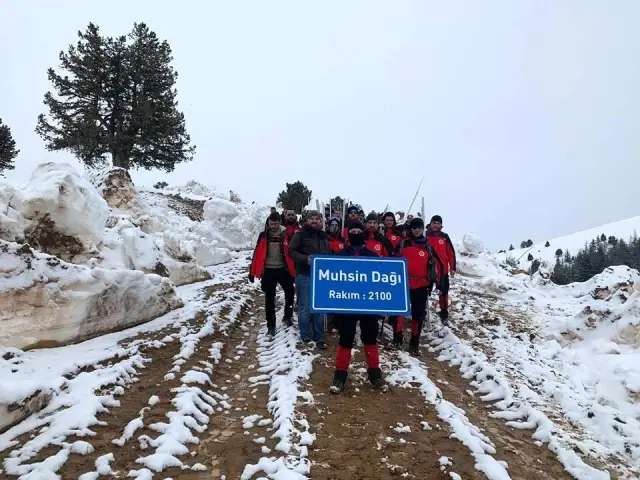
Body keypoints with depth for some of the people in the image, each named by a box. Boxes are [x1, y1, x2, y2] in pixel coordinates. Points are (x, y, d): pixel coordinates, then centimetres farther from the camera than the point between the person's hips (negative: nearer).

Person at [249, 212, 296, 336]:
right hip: (268, 270, 0)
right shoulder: (263, 235, -1)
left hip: (283, 269, 0)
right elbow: (257, 254, 0)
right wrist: (252, 272, -1)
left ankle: (287, 317, 26)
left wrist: (294, 269, -7)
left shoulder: (286, 234, -4)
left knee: (290, 292, 2)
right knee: (269, 298, 6)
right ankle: (271, 325, 17)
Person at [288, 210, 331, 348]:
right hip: (304, 276, -5)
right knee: (305, 308, 0)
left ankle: (319, 339, 17)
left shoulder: (324, 237, 14)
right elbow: (291, 251, -8)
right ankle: (305, 339, 12)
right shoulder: (300, 234, -3)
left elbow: (329, 255, 23)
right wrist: (305, 259, -21)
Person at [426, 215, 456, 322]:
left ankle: (444, 311, 20)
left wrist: (452, 268, -1)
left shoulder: (444, 237, 1)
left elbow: (451, 253, 3)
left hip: (443, 269, 1)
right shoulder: (425, 236, -1)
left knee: (444, 291, 7)